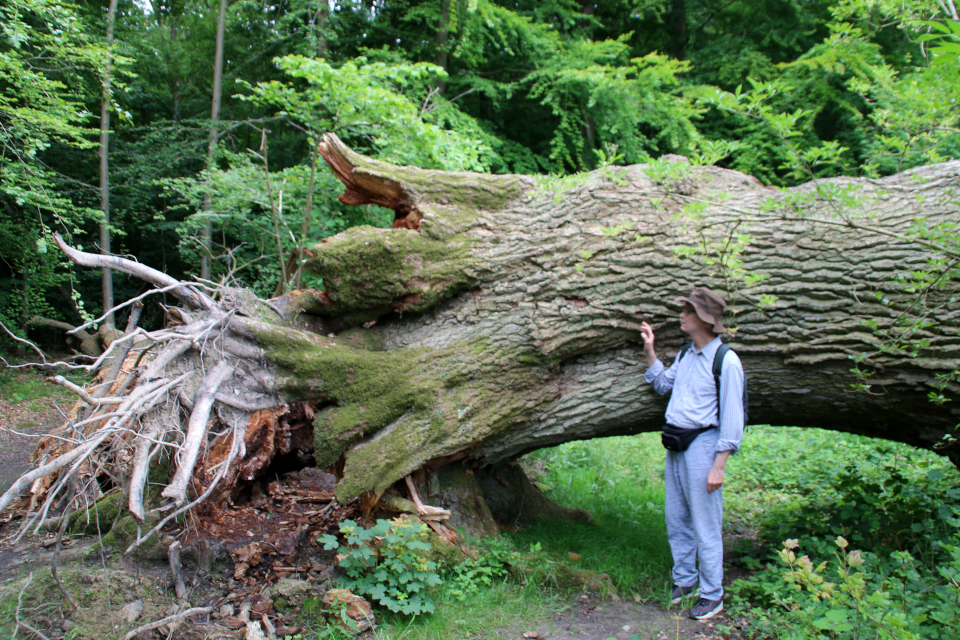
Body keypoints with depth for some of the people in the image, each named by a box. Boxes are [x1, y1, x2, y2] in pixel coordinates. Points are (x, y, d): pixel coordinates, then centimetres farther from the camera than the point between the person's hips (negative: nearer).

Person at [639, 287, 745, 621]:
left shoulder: (726, 360, -13)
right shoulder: (685, 355, 11)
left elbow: (732, 418, -14)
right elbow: (663, 384, 28)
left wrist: (718, 467, -17)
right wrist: (649, 350, 16)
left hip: (703, 445, -8)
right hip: (676, 446, 8)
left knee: (705, 527, 0)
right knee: (676, 520, 15)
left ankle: (712, 595, 13)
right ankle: (684, 580, 31)